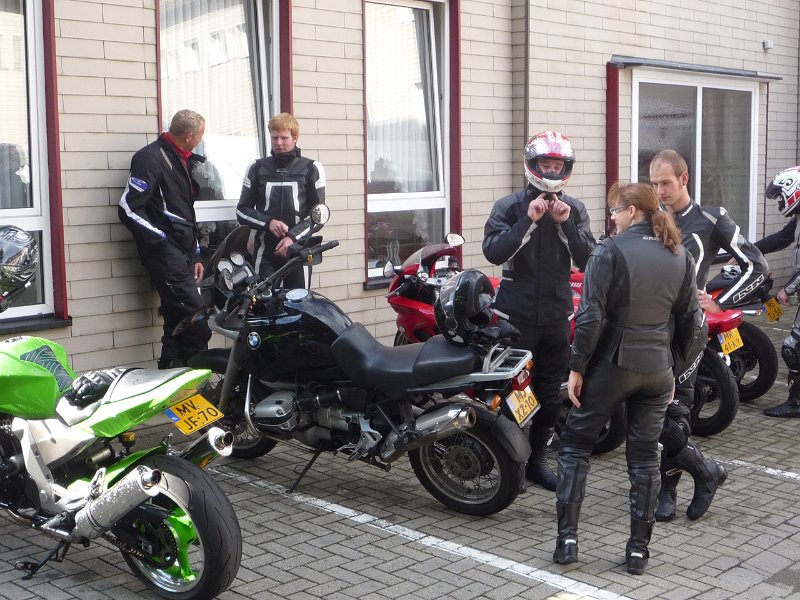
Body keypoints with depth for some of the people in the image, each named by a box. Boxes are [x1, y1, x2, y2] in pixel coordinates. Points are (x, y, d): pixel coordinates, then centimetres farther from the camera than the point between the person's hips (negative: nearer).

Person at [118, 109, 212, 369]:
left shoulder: (185, 161, 20)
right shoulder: (151, 158, -10)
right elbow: (129, 209, -17)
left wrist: (195, 255, 24)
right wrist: (163, 242, -14)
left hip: (182, 255, 9)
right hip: (166, 254, -9)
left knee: (178, 325, 10)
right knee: (197, 326, -15)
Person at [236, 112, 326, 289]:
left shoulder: (311, 168, 8)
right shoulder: (257, 168, 12)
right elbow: (242, 210, 11)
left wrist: (293, 236, -10)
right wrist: (268, 222, -7)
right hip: (265, 250, 1)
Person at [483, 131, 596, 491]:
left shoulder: (574, 209, 6)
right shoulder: (509, 206, -4)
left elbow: (588, 259, -3)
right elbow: (493, 251, -19)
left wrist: (566, 224, -15)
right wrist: (528, 221, -23)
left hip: (557, 315, 4)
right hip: (516, 315, -4)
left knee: (550, 395, 12)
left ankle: (537, 460, 25)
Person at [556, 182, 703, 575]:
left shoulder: (611, 250, -11)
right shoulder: (681, 257, 6)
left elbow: (590, 316, -16)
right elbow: (690, 321, 10)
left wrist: (576, 367, -9)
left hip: (612, 364, -4)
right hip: (657, 370, 5)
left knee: (575, 445, 10)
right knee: (645, 457, 12)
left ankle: (567, 538, 6)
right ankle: (638, 549, 14)